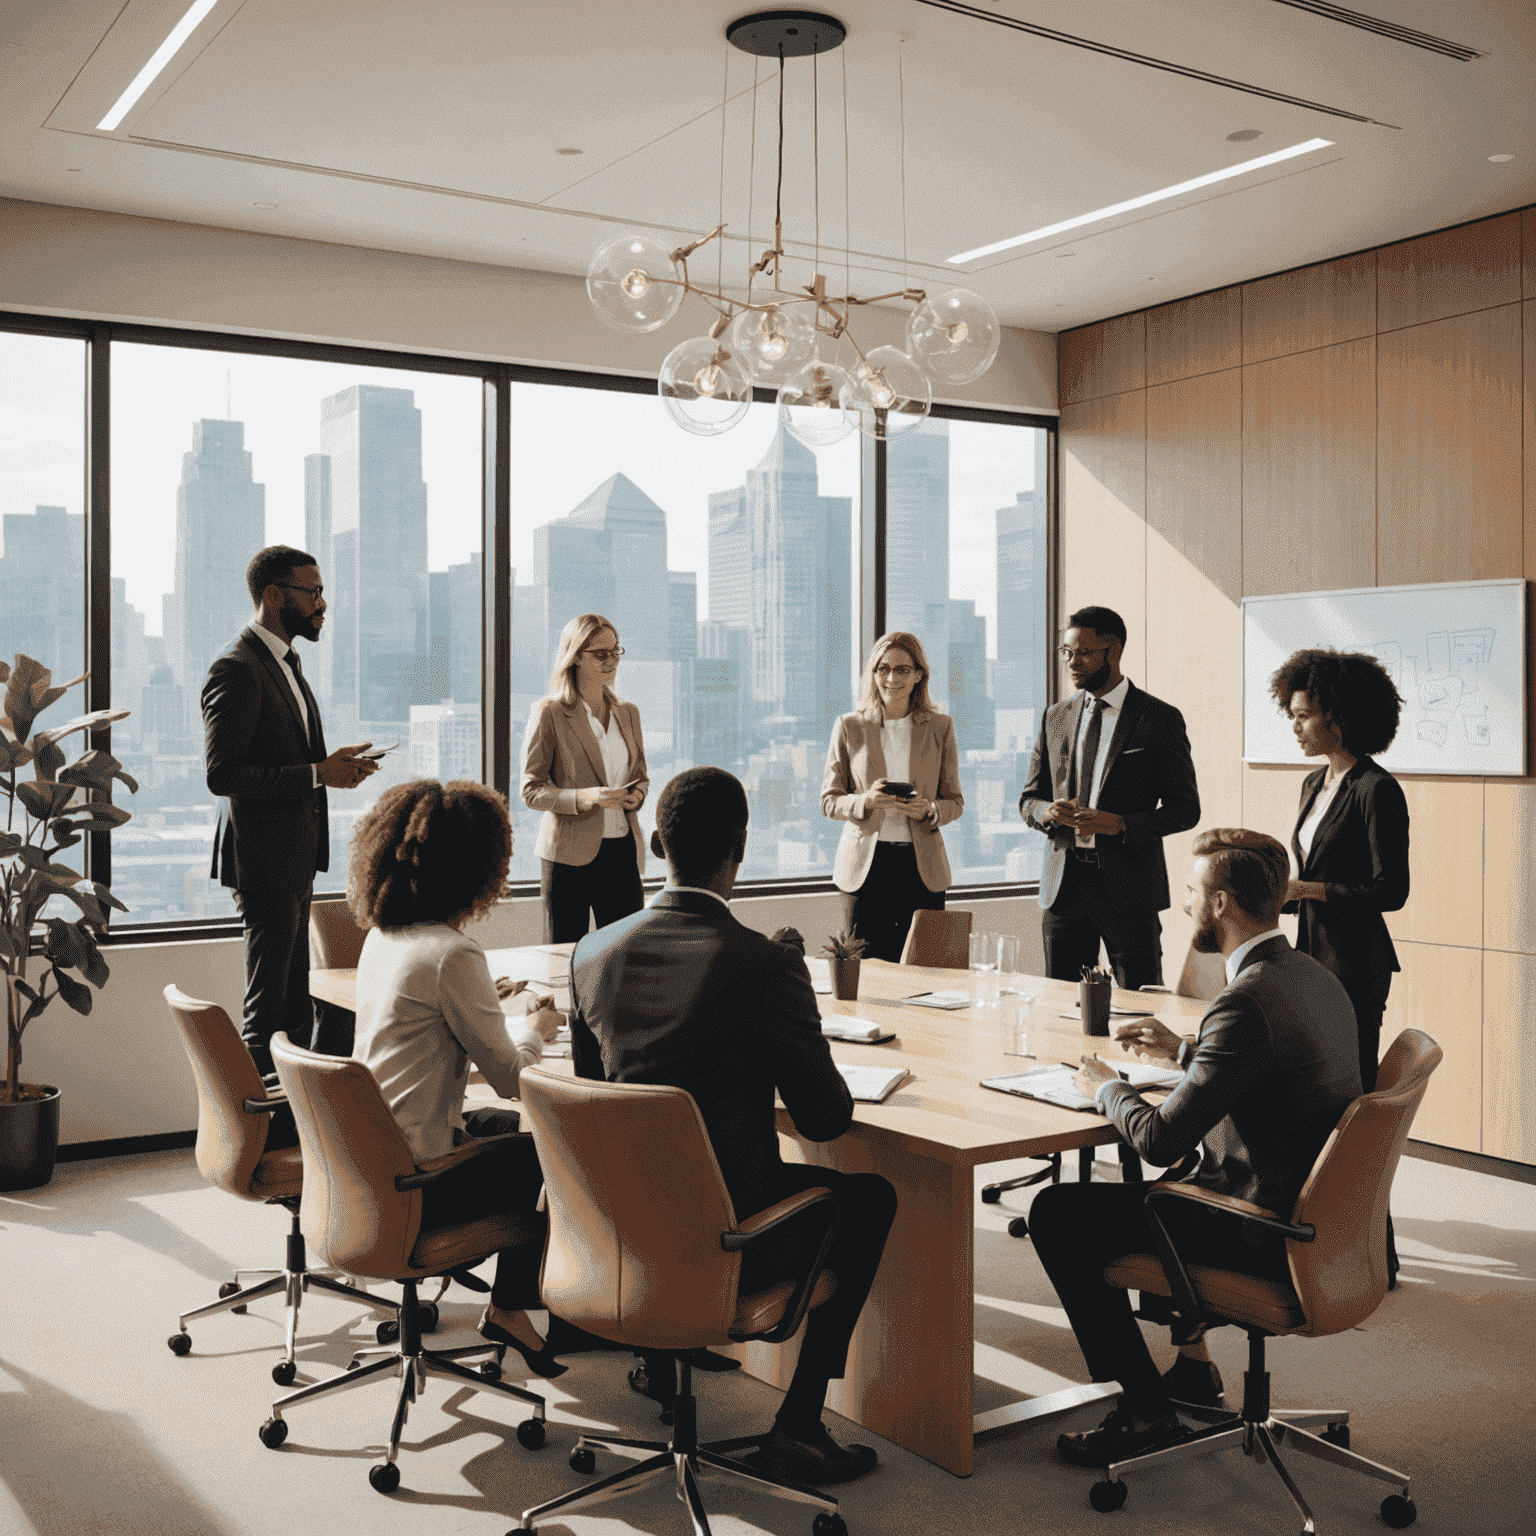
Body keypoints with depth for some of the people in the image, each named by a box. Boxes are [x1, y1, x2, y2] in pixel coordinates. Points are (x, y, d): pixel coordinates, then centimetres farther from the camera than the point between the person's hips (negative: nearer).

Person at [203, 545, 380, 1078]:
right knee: (268, 1014, -4)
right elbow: (222, 774, -23)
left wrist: (331, 763, 6)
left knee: (295, 1004, 16)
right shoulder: (236, 670, -16)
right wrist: (315, 774, -24)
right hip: (266, 859, -10)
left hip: (297, 858, 10)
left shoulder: (285, 660, 16)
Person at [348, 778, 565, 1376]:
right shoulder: (452, 955, -22)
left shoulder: (380, 938, 5)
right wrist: (536, 1030, 4)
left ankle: (511, 1307, 26)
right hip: (416, 1182, -9)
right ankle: (510, 1309, 23)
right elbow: (510, 1076, -15)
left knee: (513, 1128, 24)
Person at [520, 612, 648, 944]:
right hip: (569, 852, -4)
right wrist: (586, 797, -20)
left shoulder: (628, 713, 13)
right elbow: (532, 791, -5)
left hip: (623, 850, 4)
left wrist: (637, 794, -1)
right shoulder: (549, 713, -3)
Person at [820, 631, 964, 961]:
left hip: (922, 867, 1)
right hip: (865, 865, -1)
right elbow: (829, 800, 6)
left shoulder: (940, 728, 8)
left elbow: (955, 802, 10)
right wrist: (867, 801, -14)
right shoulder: (849, 727, 5)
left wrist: (929, 810, -12)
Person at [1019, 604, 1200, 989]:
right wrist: (1046, 812, -9)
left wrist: (1120, 824, -18)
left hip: (1129, 887, -4)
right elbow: (1028, 799, 16)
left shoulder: (1160, 719, -2)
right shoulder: (1055, 718, 12)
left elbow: (1186, 808, -3)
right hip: (1063, 885, 4)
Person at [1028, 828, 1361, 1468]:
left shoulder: (1247, 1002, -25)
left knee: (1056, 1213, -4)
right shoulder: (1318, 978, 5)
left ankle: (1146, 1409, 4)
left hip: (1265, 1239, -10)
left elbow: (1159, 1140, -25)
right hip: (1311, 1216, 10)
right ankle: (1191, 1363, 38)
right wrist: (1183, 1051, 19)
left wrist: (1107, 1087, -5)